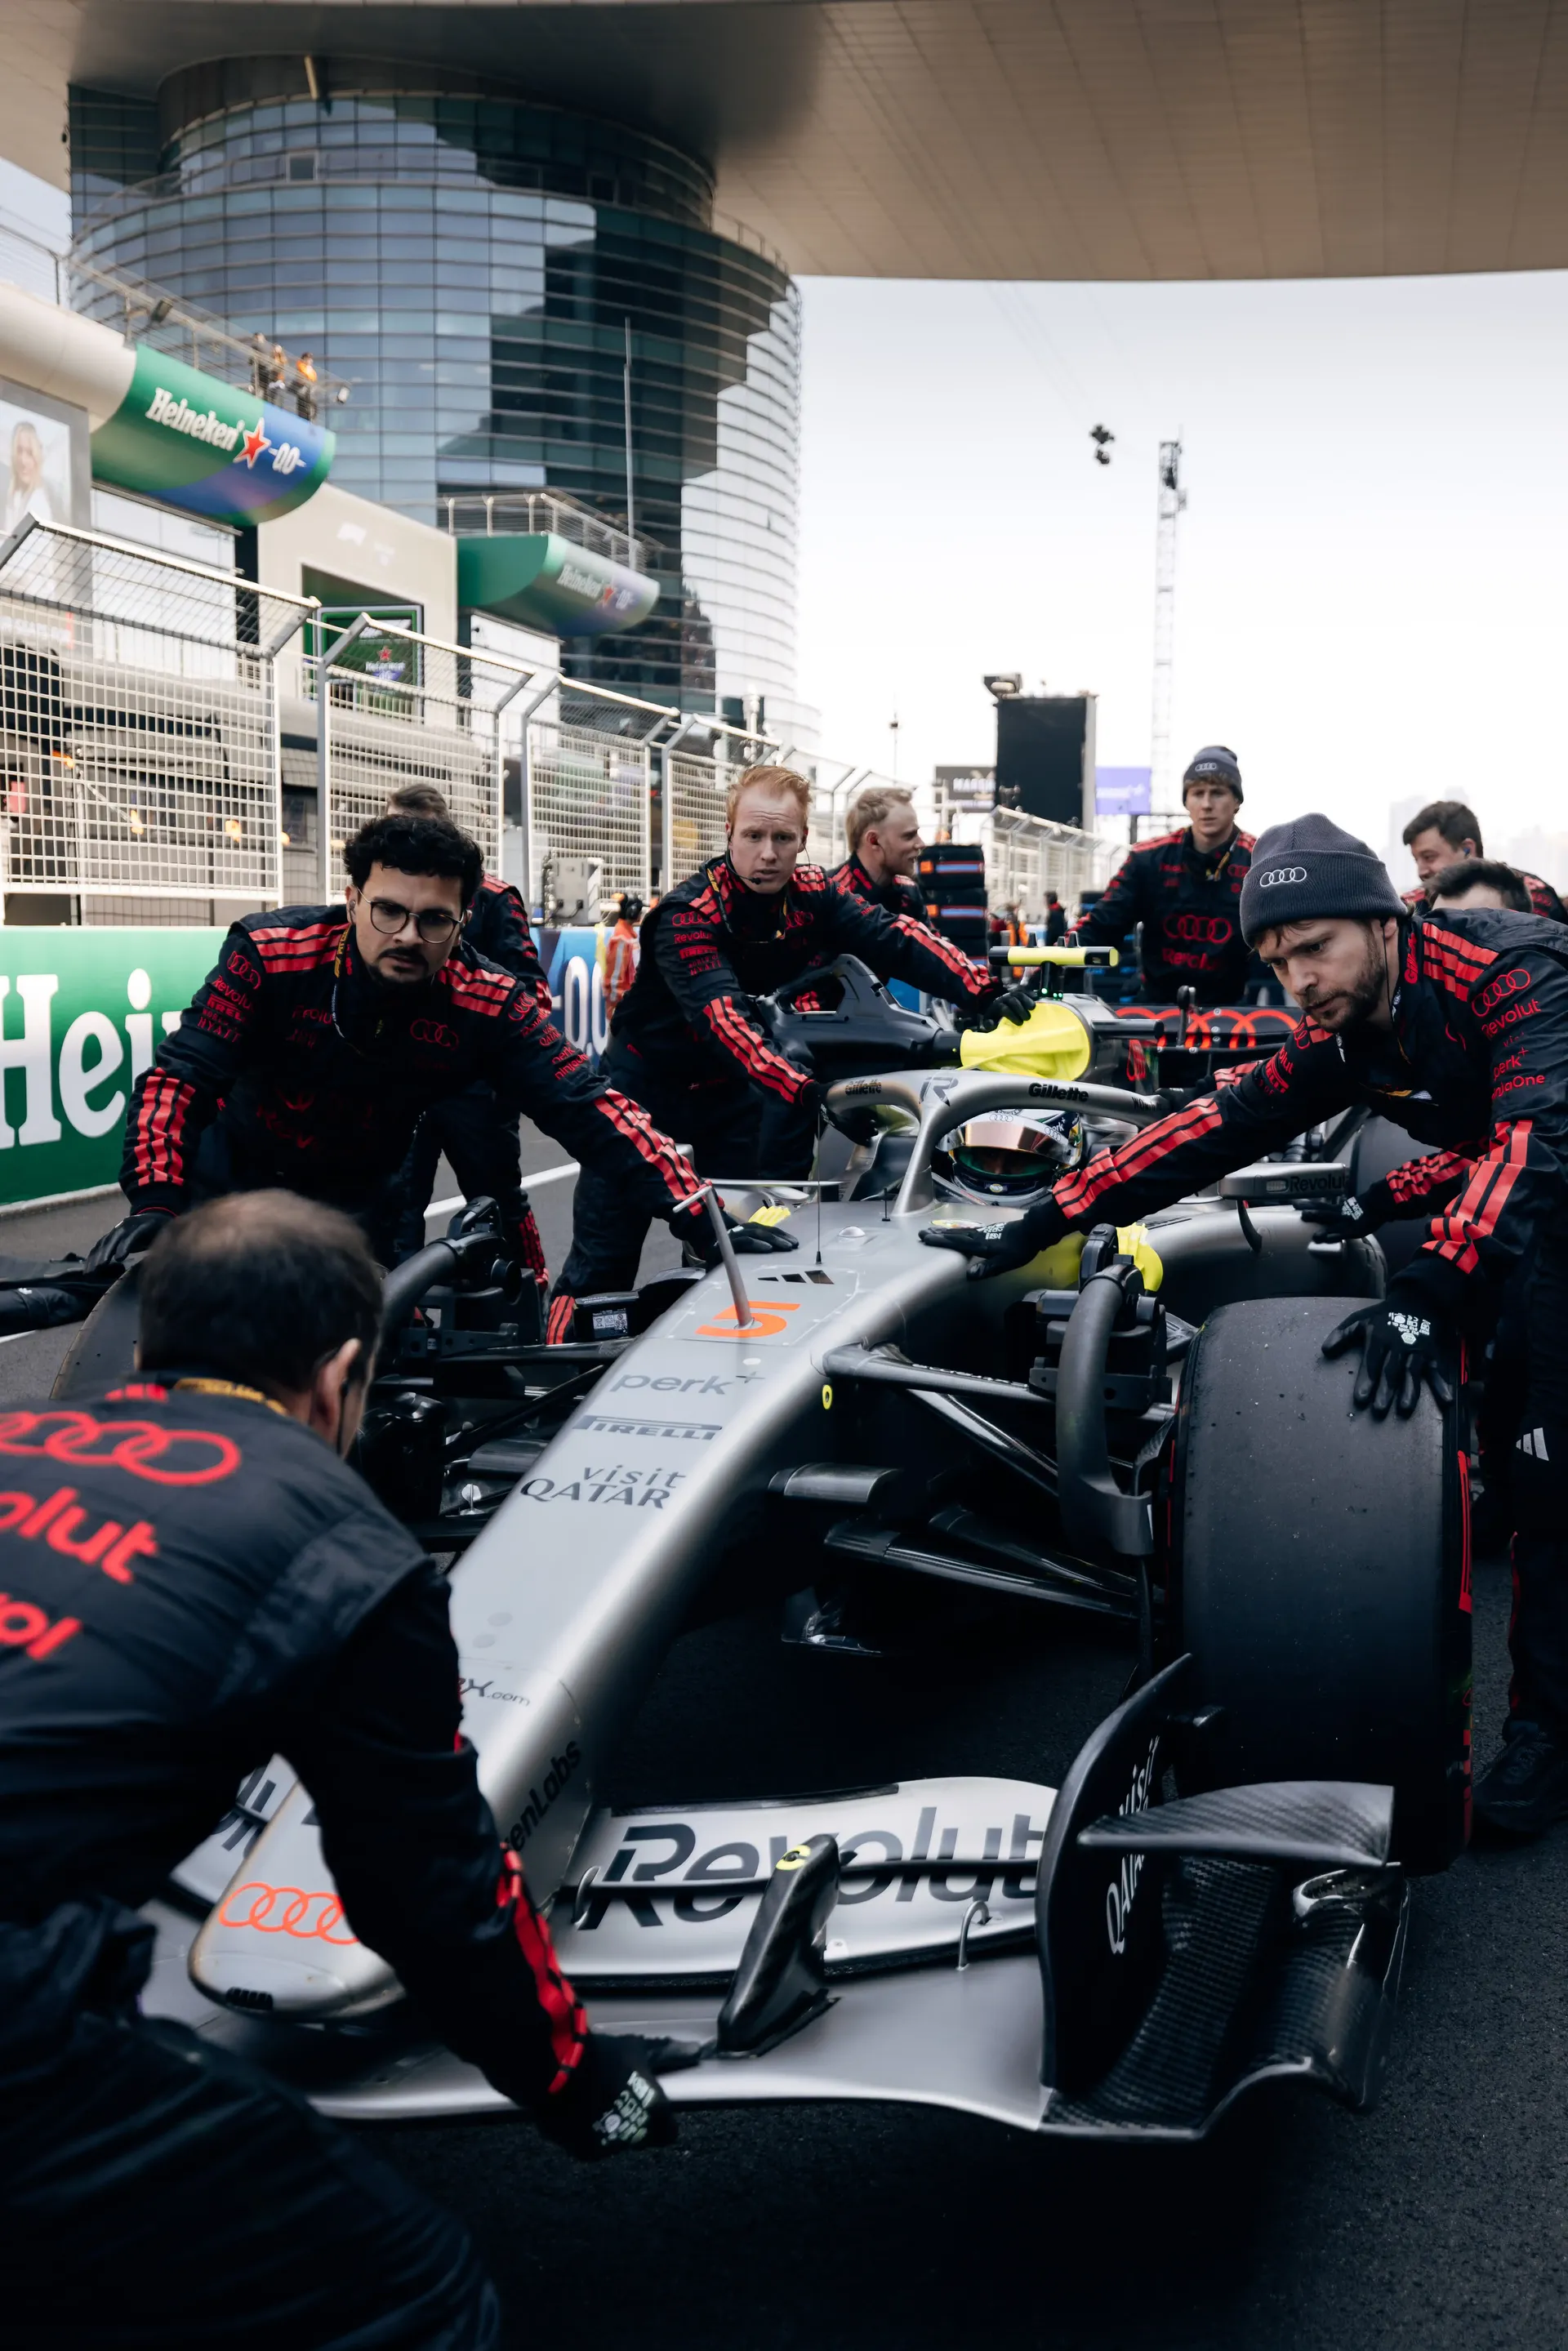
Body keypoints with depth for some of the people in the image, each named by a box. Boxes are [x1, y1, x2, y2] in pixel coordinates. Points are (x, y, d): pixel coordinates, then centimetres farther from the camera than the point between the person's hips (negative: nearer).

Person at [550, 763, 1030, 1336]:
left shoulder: (811, 894, -9)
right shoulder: (688, 916, -26)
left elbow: (892, 938, -17)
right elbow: (723, 1019, -40)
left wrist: (985, 994, -32)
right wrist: (808, 1092, -54)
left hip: (730, 1092, 5)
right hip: (648, 1078, -5)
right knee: (603, 1258, -7)